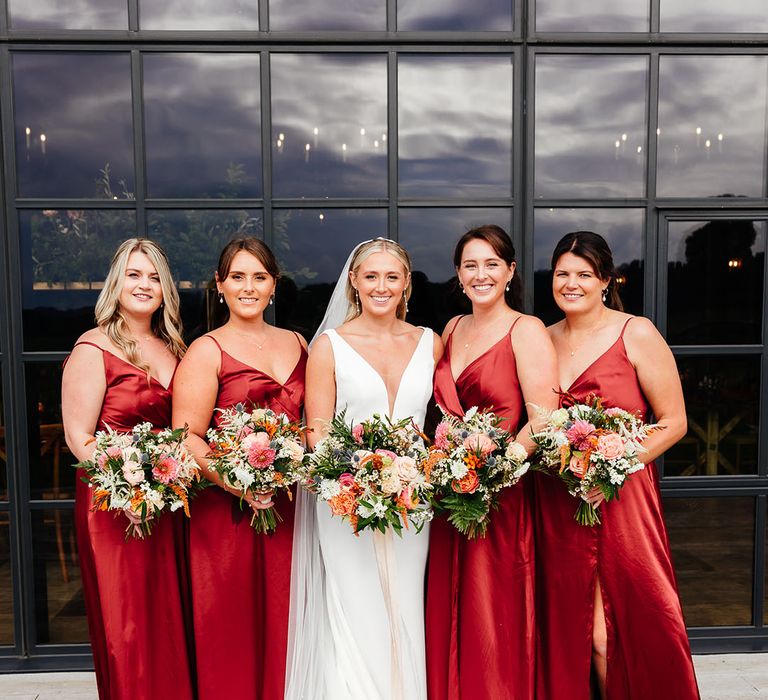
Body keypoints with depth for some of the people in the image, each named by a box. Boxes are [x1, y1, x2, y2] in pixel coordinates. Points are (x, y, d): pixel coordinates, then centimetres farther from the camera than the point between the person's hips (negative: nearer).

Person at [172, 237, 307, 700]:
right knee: (232, 632, 6)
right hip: (228, 512, -4)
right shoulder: (207, 351, -3)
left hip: (290, 508, 4)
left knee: (284, 625, 12)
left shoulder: (298, 344, 11)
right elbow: (187, 437, -10)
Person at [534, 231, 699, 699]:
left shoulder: (636, 334, -4)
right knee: (578, 633, 9)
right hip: (557, 505, 4)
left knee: (637, 629, 2)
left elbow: (673, 422, -6)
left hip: (621, 498, -3)